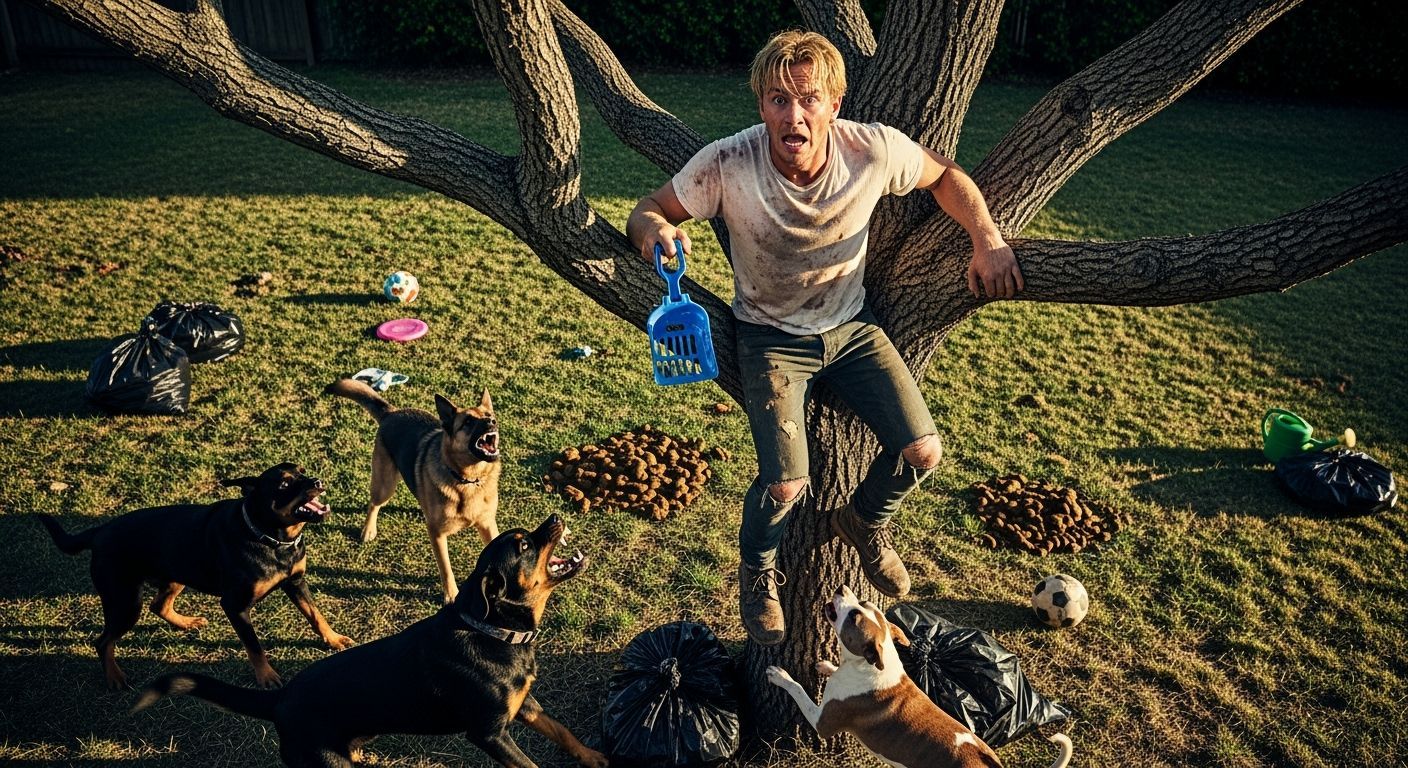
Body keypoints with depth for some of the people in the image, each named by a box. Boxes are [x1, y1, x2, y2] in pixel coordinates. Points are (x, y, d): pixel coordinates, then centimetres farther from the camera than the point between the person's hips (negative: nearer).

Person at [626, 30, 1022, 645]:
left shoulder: (874, 150, -20)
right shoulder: (727, 164, -25)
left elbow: (945, 176, 1)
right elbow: (647, 212, -14)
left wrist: (988, 239, -13)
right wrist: (654, 229, -38)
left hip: (851, 326, 3)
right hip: (771, 337, -3)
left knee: (921, 452, -11)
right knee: (785, 484, -19)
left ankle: (864, 520, 26)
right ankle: (757, 573, 18)